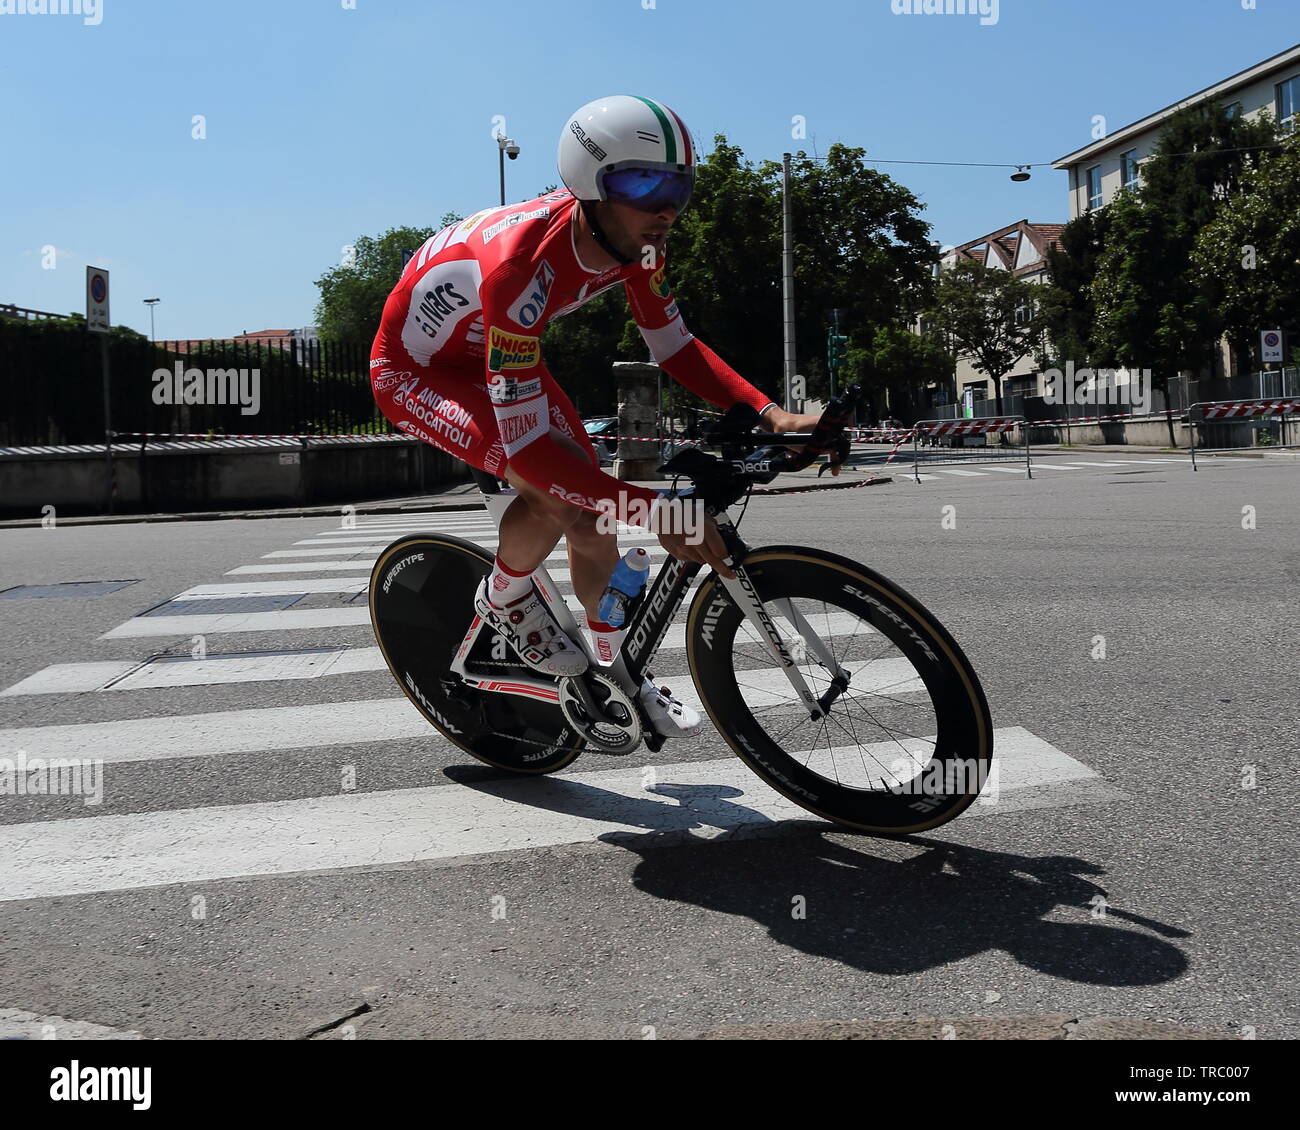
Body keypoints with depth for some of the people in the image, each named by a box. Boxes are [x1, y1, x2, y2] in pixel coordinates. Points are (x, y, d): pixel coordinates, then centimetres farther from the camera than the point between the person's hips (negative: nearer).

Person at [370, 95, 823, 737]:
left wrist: (771, 415, -21)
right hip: (414, 368, -7)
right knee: (555, 487, -30)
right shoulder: (524, 262, -41)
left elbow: (674, 345, -6)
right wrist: (657, 514, -48)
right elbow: (526, 444, -43)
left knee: (593, 514, 0)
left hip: (493, 352, 7)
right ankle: (503, 600, 1)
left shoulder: (635, 239, -19)